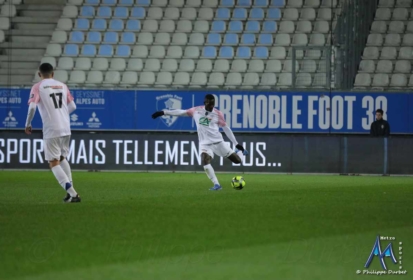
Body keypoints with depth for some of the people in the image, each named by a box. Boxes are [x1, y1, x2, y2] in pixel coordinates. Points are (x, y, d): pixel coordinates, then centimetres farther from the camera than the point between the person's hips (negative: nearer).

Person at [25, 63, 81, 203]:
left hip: (51, 130, -5)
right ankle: (70, 191, 14)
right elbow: (72, 106, 13)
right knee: (62, 158, 24)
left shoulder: (38, 87, -1)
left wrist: (28, 124, 0)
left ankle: (72, 194, -13)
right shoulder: (62, 86, 13)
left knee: (53, 163, 0)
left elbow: (32, 107, -14)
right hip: (66, 129, 5)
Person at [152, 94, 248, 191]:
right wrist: (163, 112, 6)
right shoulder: (196, 111, 0)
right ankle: (216, 185, -23)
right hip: (205, 143, 1)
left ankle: (240, 152, 38)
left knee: (238, 161, -1)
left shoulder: (218, 114, -4)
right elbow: (181, 112, 8)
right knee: (205, 161, -29)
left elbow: (226, 129, 4)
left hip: (218, 142, -1)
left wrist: (236, 144, 6)